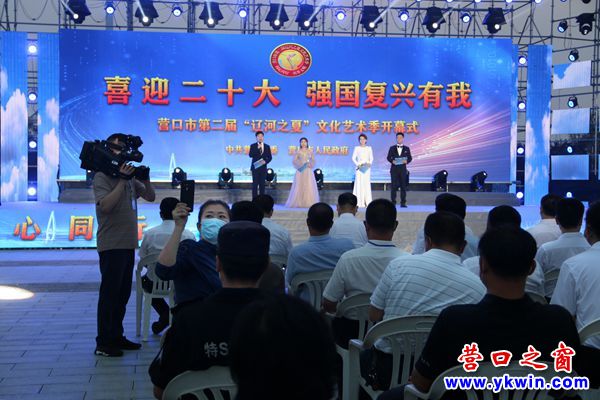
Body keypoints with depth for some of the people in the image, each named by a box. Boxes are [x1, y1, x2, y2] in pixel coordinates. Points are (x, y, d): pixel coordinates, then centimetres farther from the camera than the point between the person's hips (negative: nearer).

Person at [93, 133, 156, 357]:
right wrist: (123, 180, -22)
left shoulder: (129, 176, 13)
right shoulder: (102, 177, -8)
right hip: (112, 245, -7)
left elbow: (150, 197, 13)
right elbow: (105, 206, -22)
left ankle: (116, 337, 23)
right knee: (110, 293, -4)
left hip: (128, 243, 8)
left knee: (123, 294, 13)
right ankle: (103, 343, 3)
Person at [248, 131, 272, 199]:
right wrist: (258, 148, -18)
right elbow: (250, 155, -11)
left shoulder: (267, 146, 8)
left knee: (262, 184, 3)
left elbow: (270, 157, 8)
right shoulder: (253, 146, 3)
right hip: (255, 167, -2)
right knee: (255, 184, -3)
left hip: (263, 168, 2)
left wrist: (265, 161, -11)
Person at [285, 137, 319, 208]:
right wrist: (300, 164, -14)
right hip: (300, 170, -1)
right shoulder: (298, 151, 6)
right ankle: (299, 203, -3)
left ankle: (309, 202, -1)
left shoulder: (310, 151, 10)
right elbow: (294, 161, 1)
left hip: (308, 171, 1)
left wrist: (310, 164, -8)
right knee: (299, 186, -5)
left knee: (309, 186, -4)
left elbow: (313, 160, 10)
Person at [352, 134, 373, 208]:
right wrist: (357, 164, -12)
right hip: (359, 168, -1)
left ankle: (367, 202, -4)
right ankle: (359, 202, -5)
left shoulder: (369, 148, 10)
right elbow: (353, 158, 3)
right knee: (359, 183, -5)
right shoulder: (357, 148, 6)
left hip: (367, 168, 1)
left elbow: (371, 158, 9)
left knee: (367, 184, -4)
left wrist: (370, 163, -10)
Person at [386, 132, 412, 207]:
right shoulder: (392, 148, 10)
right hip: (394, 169, -1)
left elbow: (410, 158, 6)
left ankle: (403, 202, 2)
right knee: (394, 186, -3)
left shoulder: (406, 148, 12)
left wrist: (407, 161, -15)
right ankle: (393, 202, 0)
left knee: (403, 186, -1)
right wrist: (392, 161, -16)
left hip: (403, 169, 1)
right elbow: (388, 157, 5)